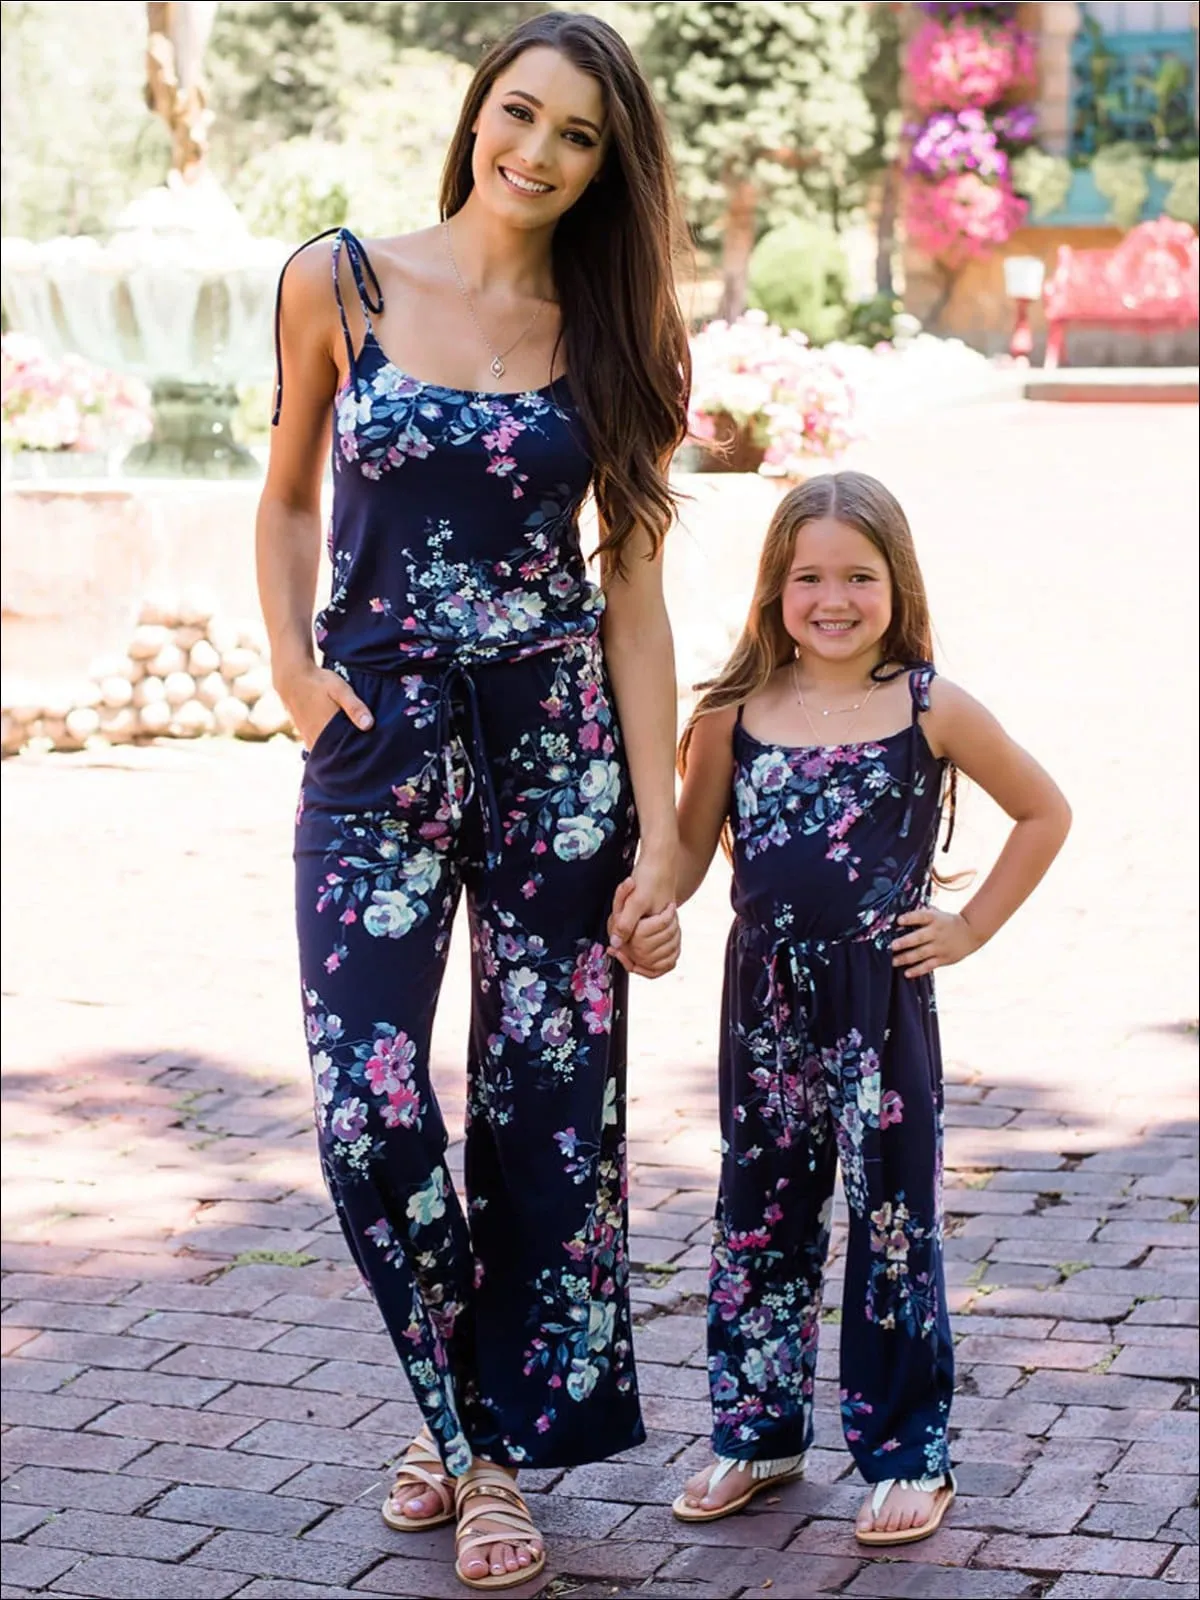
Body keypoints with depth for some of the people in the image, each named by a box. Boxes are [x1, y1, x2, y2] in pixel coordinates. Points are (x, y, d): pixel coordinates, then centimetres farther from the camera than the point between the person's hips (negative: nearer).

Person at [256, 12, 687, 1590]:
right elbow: (291, 493, 15)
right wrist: (294, 664, -2)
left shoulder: (606, 331, 4)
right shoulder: (340, 282, 2)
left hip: (559, 746, 1)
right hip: (382, 737, -1)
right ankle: (460, 1410, 16)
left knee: (548, 1106, 2)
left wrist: (660, 831, -2)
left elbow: (633, 590, 3)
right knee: (370, 1106, -10)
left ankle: (497, 1445, 20)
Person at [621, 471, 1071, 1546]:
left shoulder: (930, 710, -4)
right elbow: (689, 843, 6)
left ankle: (909, 1454, 15)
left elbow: (1044, 813, 6)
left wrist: (973, 927, 1)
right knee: (760, 1222, 14)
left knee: (894, 1226, 4)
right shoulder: (734, 715, 1)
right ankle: (759, 1432, 29)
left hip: (883, 1002, -3)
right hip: (766, 1001, 3)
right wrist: (649, 916, -13)